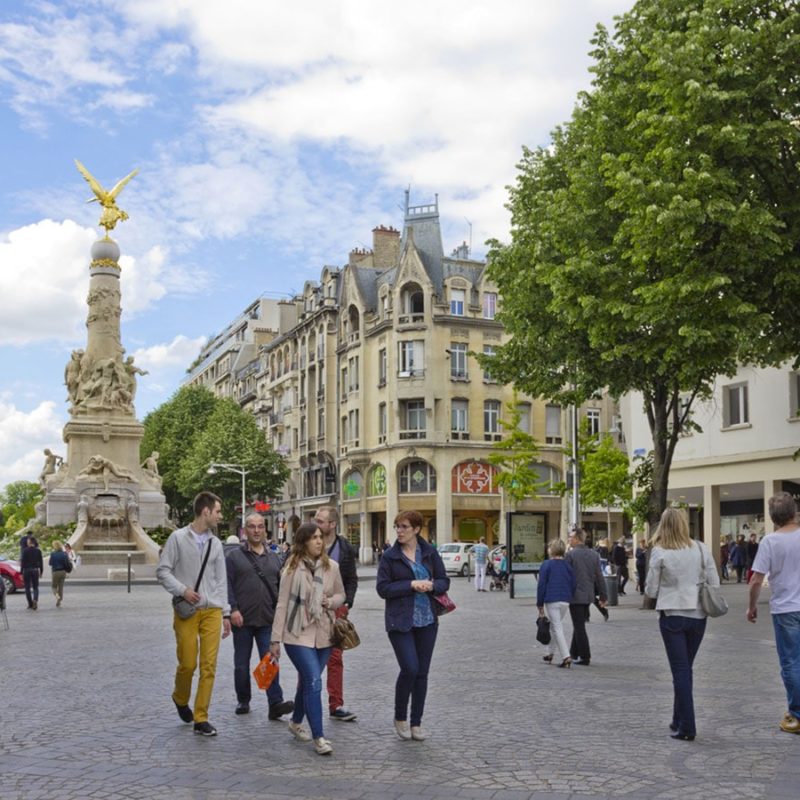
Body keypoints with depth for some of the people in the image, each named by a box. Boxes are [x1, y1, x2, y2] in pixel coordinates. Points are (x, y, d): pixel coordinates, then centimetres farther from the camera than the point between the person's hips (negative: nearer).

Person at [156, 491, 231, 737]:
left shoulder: (215, 543, 11)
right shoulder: (178, 538, -1)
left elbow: (221, 581, 13)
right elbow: (162, 571, -2)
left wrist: (225, 613, 10)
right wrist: (182, 590, -15)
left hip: (212, 611, 3)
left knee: (209, 666, -2)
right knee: (187, 664, 0)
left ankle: (201, 718, 6)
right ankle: (180, 699, 32)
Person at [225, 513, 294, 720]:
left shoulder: (273, 558, 13)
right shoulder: (234, 555, 1)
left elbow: (281, 587, 16)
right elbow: (227, 584, -5)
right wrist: (232, 609, -15)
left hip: (268, 620, 2)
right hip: (242, 619, -2)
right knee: (242, 664, 9)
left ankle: (276, 703, -10)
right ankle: (243, 701, 24)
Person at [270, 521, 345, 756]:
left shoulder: (331, 566, 1)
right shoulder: (292, 568, -8)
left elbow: (341, 594, 15)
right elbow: (282, 604, -4)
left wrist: (330, 601, -9)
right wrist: (276, 638, -4)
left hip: (323, 634, 4)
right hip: (298, 634, -4)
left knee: (307, 681, 15)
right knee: (314, 682, -13)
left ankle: (296, 723, 37)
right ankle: (318, 737, -8)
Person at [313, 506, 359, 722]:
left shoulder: (345, 548, 3)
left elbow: (351, 579, 9)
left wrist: (347, 603, -3)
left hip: (335, 608, 2)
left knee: (335, 658, 5)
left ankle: (336, 706, 11)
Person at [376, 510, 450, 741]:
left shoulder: (430, 552, 4)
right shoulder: (390, 556, -3)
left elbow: (444, 581, 6)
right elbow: (383, 588, -8)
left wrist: (430, 585, -16)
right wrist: (412, 585, -18)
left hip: (427, 620, 3)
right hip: (400, 621, -3)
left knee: (422, 672, 7)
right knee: (409, 668, -11)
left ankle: (416, 723, 20)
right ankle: (400, 718, 12)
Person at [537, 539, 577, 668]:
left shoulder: (547, 565, -5)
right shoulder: (568, 565, 9)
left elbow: (541, 585, -6)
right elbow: (573, 584, 9)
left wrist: (540, 605, 0)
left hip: (551, 601, -5)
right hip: (565, 601, 5)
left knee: (557, 629, -3)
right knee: (555, 626, 21)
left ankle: (565, 656, -14)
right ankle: (551, 653, 29)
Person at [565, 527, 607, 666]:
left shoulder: (570, 555, -13)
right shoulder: (594, 554, 5)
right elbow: (599, 577, 6)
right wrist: (602, 596, 11)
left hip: (575, 596, -6)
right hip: (589, 595, 6)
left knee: (579, 627, 1)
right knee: (580, 625, 18)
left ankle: (585, 657, 2)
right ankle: (574, 653, 27)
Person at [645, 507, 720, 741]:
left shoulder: (659, 553, -10)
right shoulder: (701, 549, -2)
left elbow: (651, 591, -5)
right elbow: (714, 584, 1)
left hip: (672, 616, -3)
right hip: (697, 615, 3)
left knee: (680, 671, 4)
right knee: (685, 669, 17)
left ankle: (686, 727, 3)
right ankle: (679, 720, 26)